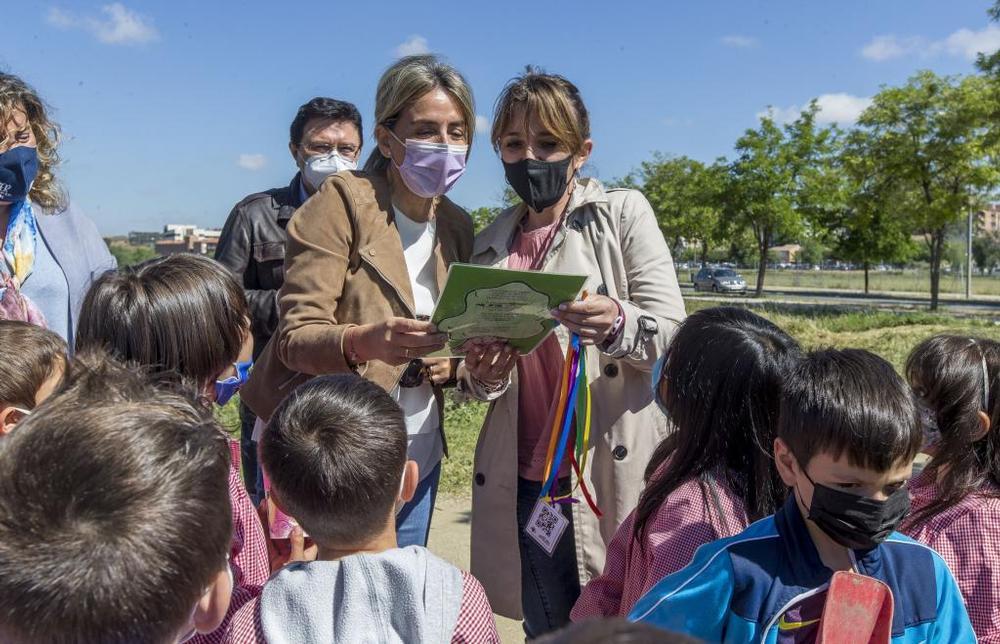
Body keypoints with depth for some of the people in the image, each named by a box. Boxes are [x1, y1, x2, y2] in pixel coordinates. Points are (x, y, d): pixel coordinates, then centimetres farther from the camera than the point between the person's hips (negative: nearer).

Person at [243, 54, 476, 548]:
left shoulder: (456, 227, 8)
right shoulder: (341, 203, -10)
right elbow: (295, 336, -16)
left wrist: (451, 364, -7)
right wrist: (362, 341, -36)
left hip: (416, 457, 5)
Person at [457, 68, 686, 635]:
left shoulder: (622, 212, 1)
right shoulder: (491, 245, 12)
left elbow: (671, 326, -7)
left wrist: (618, 324, -28)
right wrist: (480, 378, -7)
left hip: (612, 467, -3)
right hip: (526, 477, 4)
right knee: (548, 630, 12)